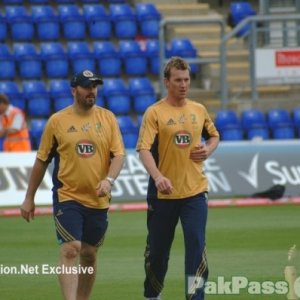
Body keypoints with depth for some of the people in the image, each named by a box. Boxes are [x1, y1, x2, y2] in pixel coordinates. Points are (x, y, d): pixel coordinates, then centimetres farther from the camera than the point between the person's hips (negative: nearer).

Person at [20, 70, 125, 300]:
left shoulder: (108, 118, 5)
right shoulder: (57, 121, 0)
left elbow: (119, 154, 0)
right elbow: (42, 161, 6)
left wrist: (109, 179, -20)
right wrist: (29, 199, 8)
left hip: (98, 200, 3)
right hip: (67, 197, -3)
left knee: (90, 254, 12)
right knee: (70, 250, -15)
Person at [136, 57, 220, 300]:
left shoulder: (199, 110, 8)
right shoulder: (155, 113, -6)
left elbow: (214, 135, 24)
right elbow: (144, 149, -16)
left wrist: (208, 149, 0)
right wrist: (157, 176, -32)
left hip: (195, 191, 2)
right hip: (163, 193, -2)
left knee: (196, 244, -9)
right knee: (157, 248, 9)